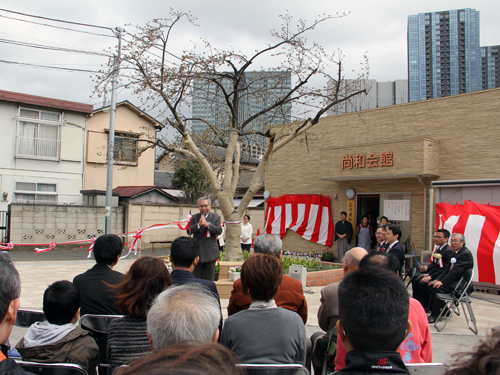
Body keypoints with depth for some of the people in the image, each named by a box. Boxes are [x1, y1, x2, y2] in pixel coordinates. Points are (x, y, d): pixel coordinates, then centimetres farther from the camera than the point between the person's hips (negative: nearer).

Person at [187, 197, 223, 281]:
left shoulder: (216, 217, 4)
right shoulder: (194, 217, 7)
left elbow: (219, 231, -10)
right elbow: (189, 231, -5)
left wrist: (207, 224, -23)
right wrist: (199, 224, -21)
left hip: (210, 253, -1)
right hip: (197, 253, 1)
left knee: (209, 280, 5)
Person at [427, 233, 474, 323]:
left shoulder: (466, 253, -16)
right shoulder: (455, 252, 13)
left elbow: (456, 271, -24)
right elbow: (448, 268, 14)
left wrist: (442, 282, -26)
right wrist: (438, 279, 1)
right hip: (453, 280, 10)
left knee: (438, 288, -27)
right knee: (431, 285, -3)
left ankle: (434, 315, -14)